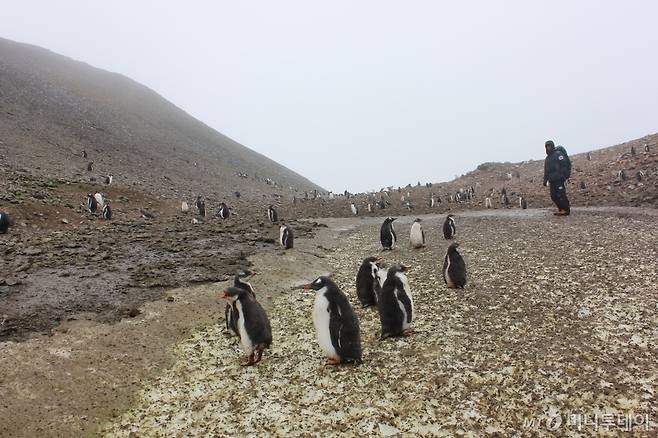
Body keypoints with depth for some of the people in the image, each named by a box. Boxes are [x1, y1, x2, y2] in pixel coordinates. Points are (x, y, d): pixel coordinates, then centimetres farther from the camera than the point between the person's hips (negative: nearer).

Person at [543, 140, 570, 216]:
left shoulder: (558, 154, -3)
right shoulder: (547, 158, 23)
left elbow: (563, 165, -13)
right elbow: (546, 171, 26)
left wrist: (563, 176, -21)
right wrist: (545, 180, 20)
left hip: (559, 179, -8)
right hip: (552, 180, 8)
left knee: (561, 194, -10)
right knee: (553, 196, 6)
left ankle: (566, 210, -6)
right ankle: (560, 209, 15)